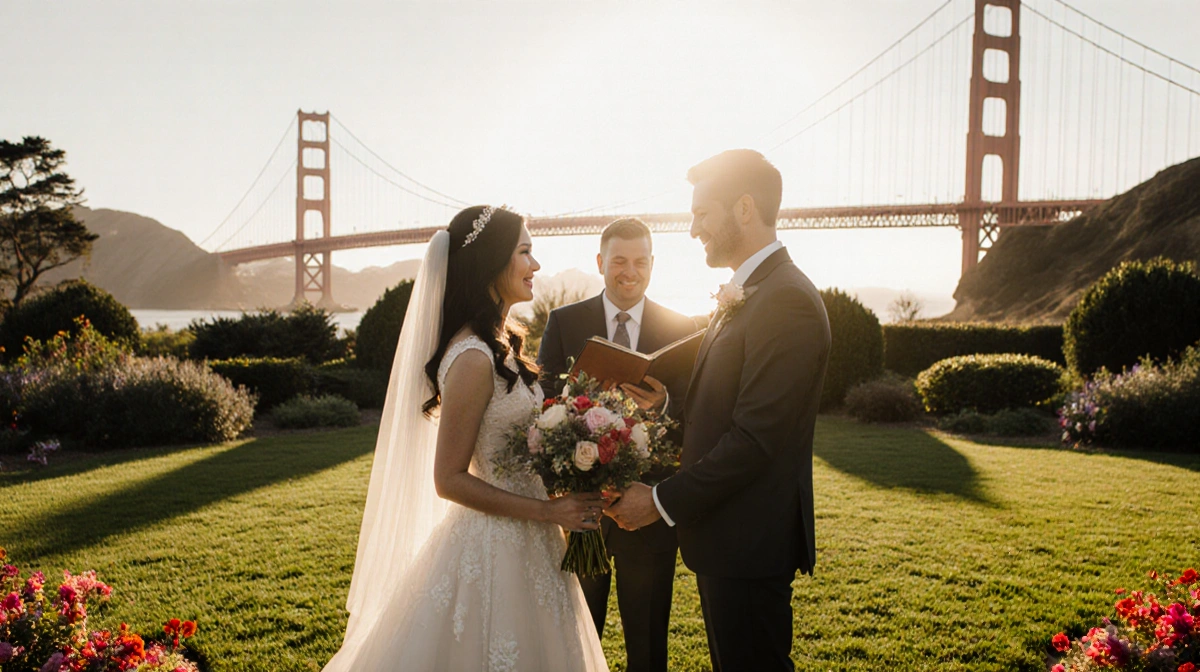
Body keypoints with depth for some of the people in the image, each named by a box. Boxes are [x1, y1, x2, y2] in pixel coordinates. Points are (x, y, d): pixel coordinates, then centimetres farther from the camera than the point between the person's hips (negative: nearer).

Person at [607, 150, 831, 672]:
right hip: (726, 535, 10)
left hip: (750, 544, -9)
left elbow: (755, 439, -24)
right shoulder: (745, 295, 12)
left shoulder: (787, 301, -20)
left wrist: (663, 501, -18)